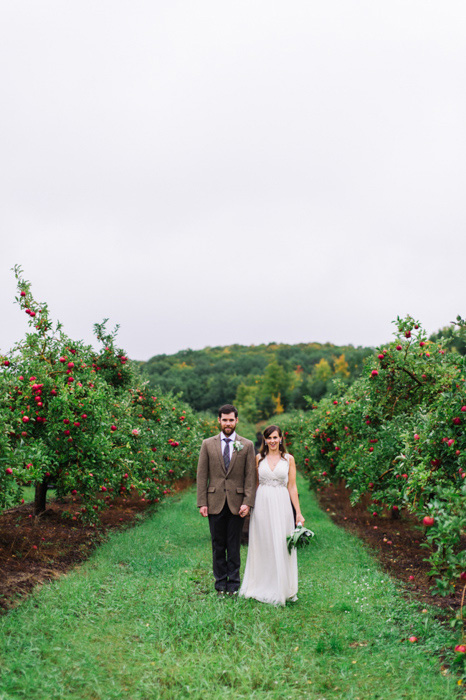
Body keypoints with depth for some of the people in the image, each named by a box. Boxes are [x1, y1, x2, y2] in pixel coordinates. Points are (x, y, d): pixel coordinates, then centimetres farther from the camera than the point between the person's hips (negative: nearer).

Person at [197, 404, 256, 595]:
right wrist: (202, 502, -3)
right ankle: (221, 584, 18)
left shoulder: (247, 445, 3)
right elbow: (202, 475, 3)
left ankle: (233, 585, 15)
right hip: (215, 503, 1)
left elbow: (250, 476, 0)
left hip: (236, 503, -1)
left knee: (234, 546, 5)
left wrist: (248, 502, -8)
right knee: (218, 546, 8)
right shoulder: (208, 444, 5)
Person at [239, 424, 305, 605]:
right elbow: (254, 484, 11)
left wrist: (298, 512, 1)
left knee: (282, 545, -1)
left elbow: (292, 487, 5)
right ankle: (263, 587, 15)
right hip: (262, 503, 1)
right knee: (263, 545, 4)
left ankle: (282, 589, 11)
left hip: (281, 504, -1)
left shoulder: (288, 459, 5)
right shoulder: (259, 458, 7)